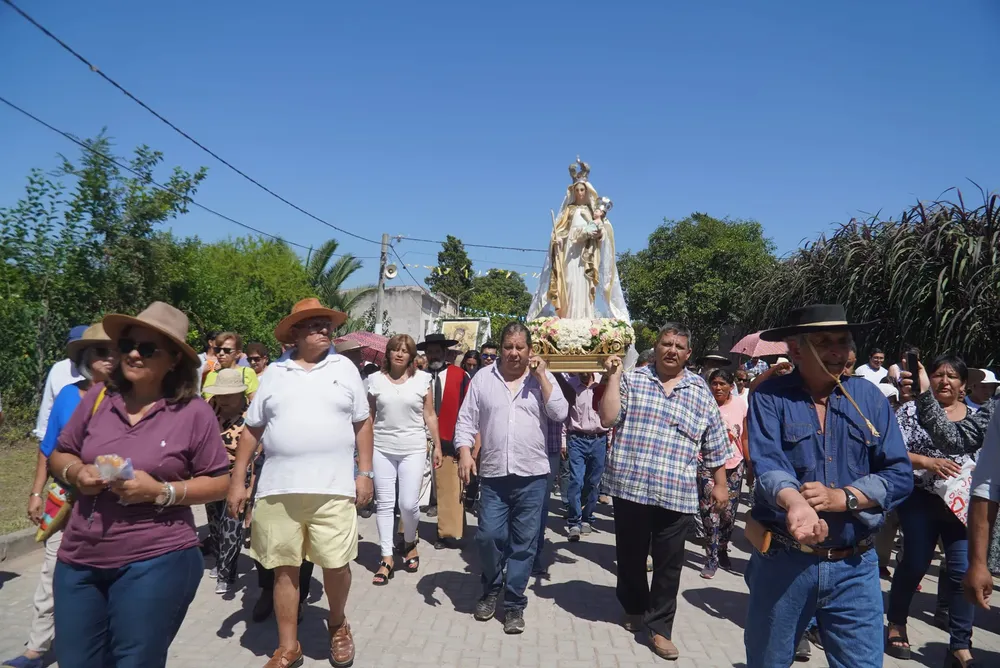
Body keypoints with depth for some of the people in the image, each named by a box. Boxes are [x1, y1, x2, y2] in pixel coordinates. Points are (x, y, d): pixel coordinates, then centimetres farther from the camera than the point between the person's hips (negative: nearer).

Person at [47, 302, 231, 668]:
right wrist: (76, 472, -8)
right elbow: (59, 456, 13)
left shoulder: (194, 411, -9)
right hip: (79, 559, 4)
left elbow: (219, 483, -6)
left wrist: (161, 491, -19)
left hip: (155, 561, -4)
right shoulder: (98, 397, 2)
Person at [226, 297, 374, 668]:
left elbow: (362, 423, 7)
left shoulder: (344, 367, 6)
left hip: (332, 489, -1)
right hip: (278, 489, 1)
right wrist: (237, 480, 6)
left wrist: (365, 472, 1)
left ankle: (337, 624, 34)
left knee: (336, 565, 4)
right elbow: (252, 429, 10)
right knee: (284, 568, 9)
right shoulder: (274, 372, 7)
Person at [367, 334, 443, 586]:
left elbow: (430, 415, 4)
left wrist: (437, 446, 4)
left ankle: (410, 543, 26)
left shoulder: (422, 379, 0)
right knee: (384, 504, 3)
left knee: (409, 504, -4)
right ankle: (387, 557, 14)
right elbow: (368, 416, 7)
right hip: (382, 449, 1)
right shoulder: (375, 379, 2)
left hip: (413, 449, -1)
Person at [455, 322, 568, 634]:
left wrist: (541, 376, -10)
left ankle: (514, 604, 21)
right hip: (493, 474, 1)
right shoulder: (483, 378, 5)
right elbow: (466, 420, 4)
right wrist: (465, 452, -11)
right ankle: (491, 590, 28)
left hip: (532, 475, 0)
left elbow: (560, 414, -9)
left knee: (523, 542, 6)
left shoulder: (543, 378, 4)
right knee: (489, 536, 1)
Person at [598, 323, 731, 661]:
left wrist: (720, 484, 10)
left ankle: (659, 626, 22)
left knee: (668, 564, 7)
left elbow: (715, 444, 11)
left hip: (677, 494, 0)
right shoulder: (632, 380, 2)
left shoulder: (700, 391, 6)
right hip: (630, 486, 0)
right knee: (630, 556, 16)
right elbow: (608, 419, -9)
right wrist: (613, 376, -10)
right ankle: (634, 608, 39)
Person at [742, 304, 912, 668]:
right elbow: (767, 463, -22)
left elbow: (900, 474, -1)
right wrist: (794, 501, -43)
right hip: (782, 562, -1)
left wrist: (843, 497, -17)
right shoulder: (769, 397, -7)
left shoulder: (868, 397, 2)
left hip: (854, 568, 2)